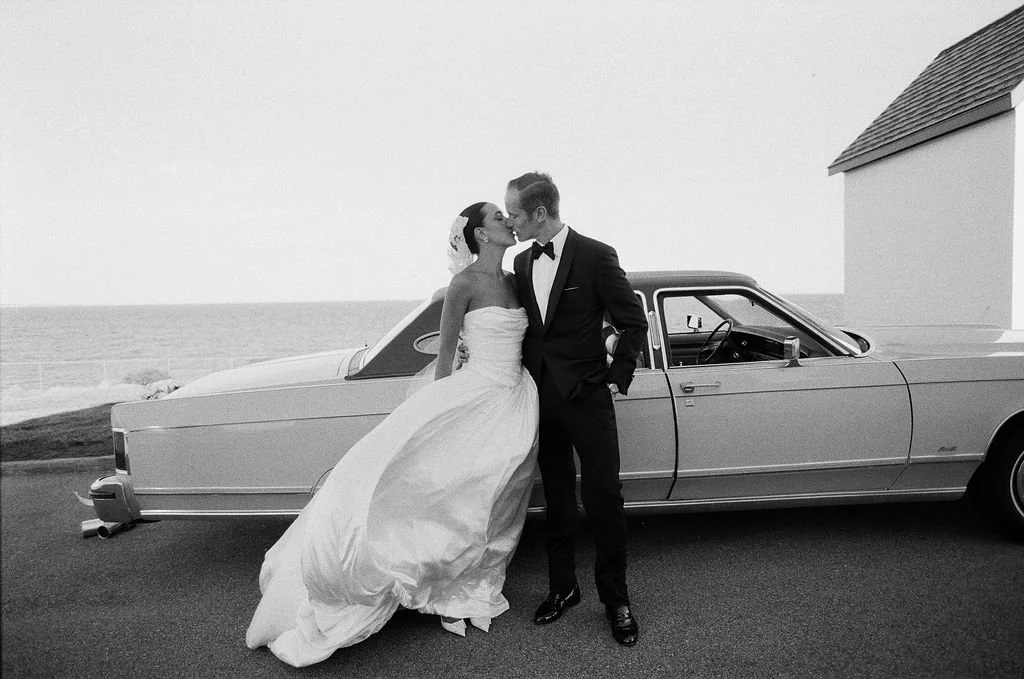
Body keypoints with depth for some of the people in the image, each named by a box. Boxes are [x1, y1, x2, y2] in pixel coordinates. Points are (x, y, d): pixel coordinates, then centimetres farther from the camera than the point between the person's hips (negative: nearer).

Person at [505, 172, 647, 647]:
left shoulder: (596, 256, -8)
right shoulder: (521, 262, 8)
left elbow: (633, 323, -4)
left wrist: (617, 378, -7)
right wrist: (527, 381, 7)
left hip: (585, 396, -5)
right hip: (540, 396, 5)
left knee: (603, 498, 1)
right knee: (557, 500, 14)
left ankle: (615, 599, 16)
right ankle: (562, 588, 28)